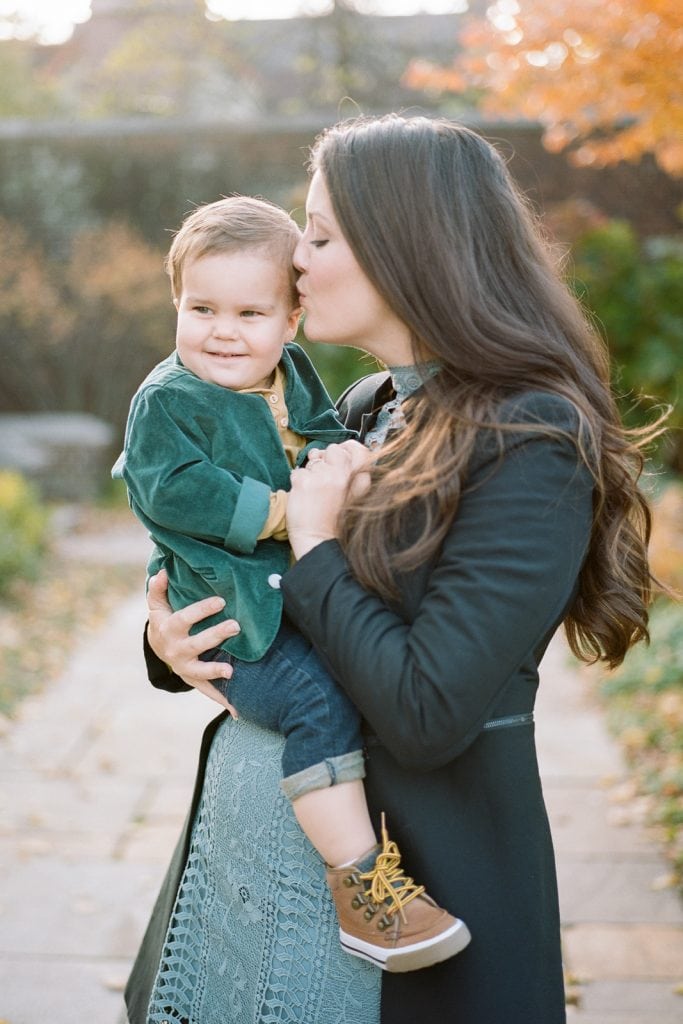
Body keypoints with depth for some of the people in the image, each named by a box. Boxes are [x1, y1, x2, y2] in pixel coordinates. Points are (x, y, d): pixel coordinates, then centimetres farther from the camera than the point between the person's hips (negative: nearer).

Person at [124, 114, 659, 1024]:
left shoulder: (530, 446, -21)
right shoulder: (368, 409, 5)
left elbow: (426, 715, -26)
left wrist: (317, 552, -17)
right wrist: (172, 640, -3)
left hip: (419, 855, -7)